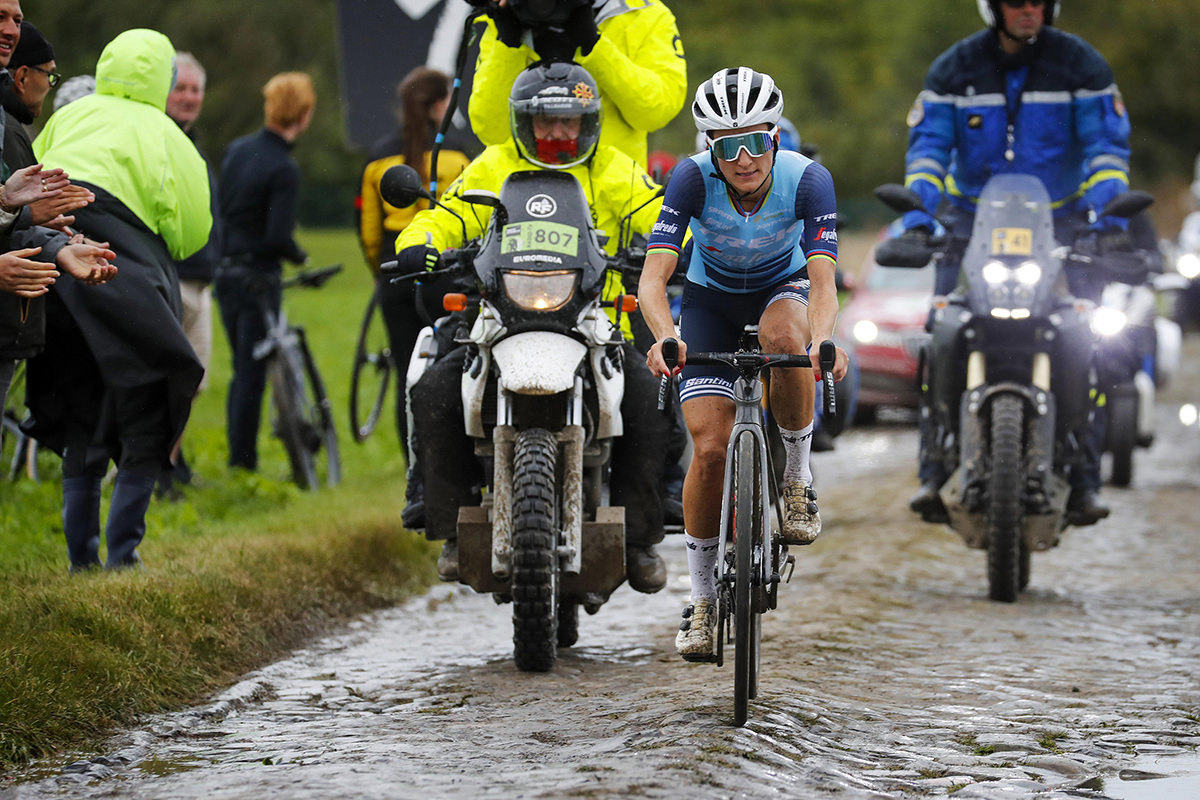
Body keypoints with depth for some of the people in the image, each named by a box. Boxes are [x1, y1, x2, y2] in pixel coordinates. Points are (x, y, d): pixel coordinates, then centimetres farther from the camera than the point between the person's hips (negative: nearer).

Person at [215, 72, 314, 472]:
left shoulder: (237, 149, 5)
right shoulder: (284, 168, -18)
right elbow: (278, 238, -22)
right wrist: (299, 256, -3)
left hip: (226, 272, 8)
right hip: (259, 279, -8)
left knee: (243, 371, 16)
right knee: (252, 374, -1)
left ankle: (238, 461, 20)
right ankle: (242, 464, 2)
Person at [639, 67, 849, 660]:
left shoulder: (807, 180, -29)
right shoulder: (693, 179, -28)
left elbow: (822, 278, -37)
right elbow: (653, 276, -35)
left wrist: (822, 340, -58)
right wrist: (664, 336, -55)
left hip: (783, 288, 0)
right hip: (712, 296, 0)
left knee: (785, 336, -38)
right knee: (711, 449, -12)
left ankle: (797, 477, -16)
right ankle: (701, 598, 4)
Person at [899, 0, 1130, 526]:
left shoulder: (1080, 64, -1)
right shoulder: (954, 68, 2)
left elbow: (1107, 142, -5)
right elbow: (928, 143, -2)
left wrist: (1106, 212, -20)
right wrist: (919, 213, -19)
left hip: (1062, 224, -1)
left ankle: (1084, 481, -10)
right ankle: (932, 473, -10)